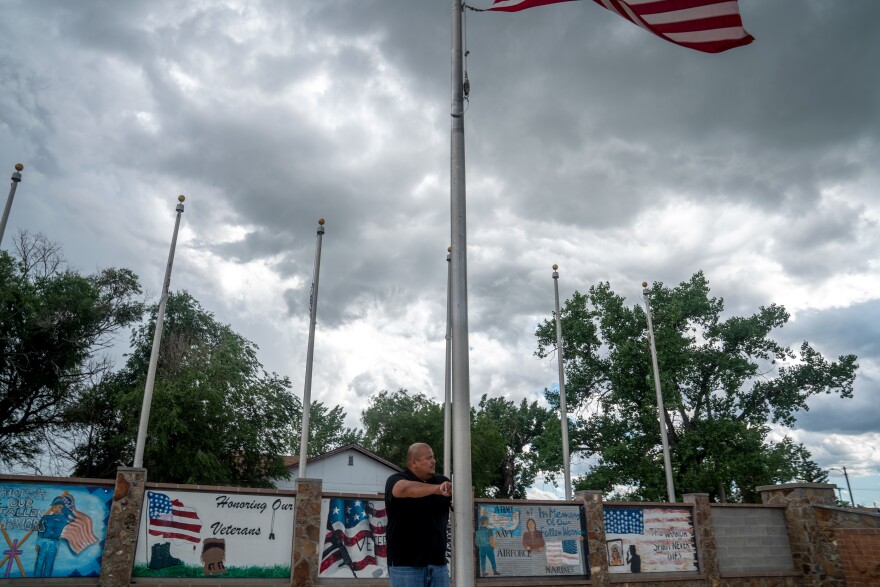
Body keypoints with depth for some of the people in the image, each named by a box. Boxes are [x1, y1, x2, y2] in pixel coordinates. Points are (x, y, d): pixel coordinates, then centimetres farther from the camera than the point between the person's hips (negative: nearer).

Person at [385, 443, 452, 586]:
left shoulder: (441, 481, 10)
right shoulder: (396, 480, -7)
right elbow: (406, 489, -30)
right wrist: (436, 489, -44)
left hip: (438, 563, 5)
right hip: (405, 565, -5)